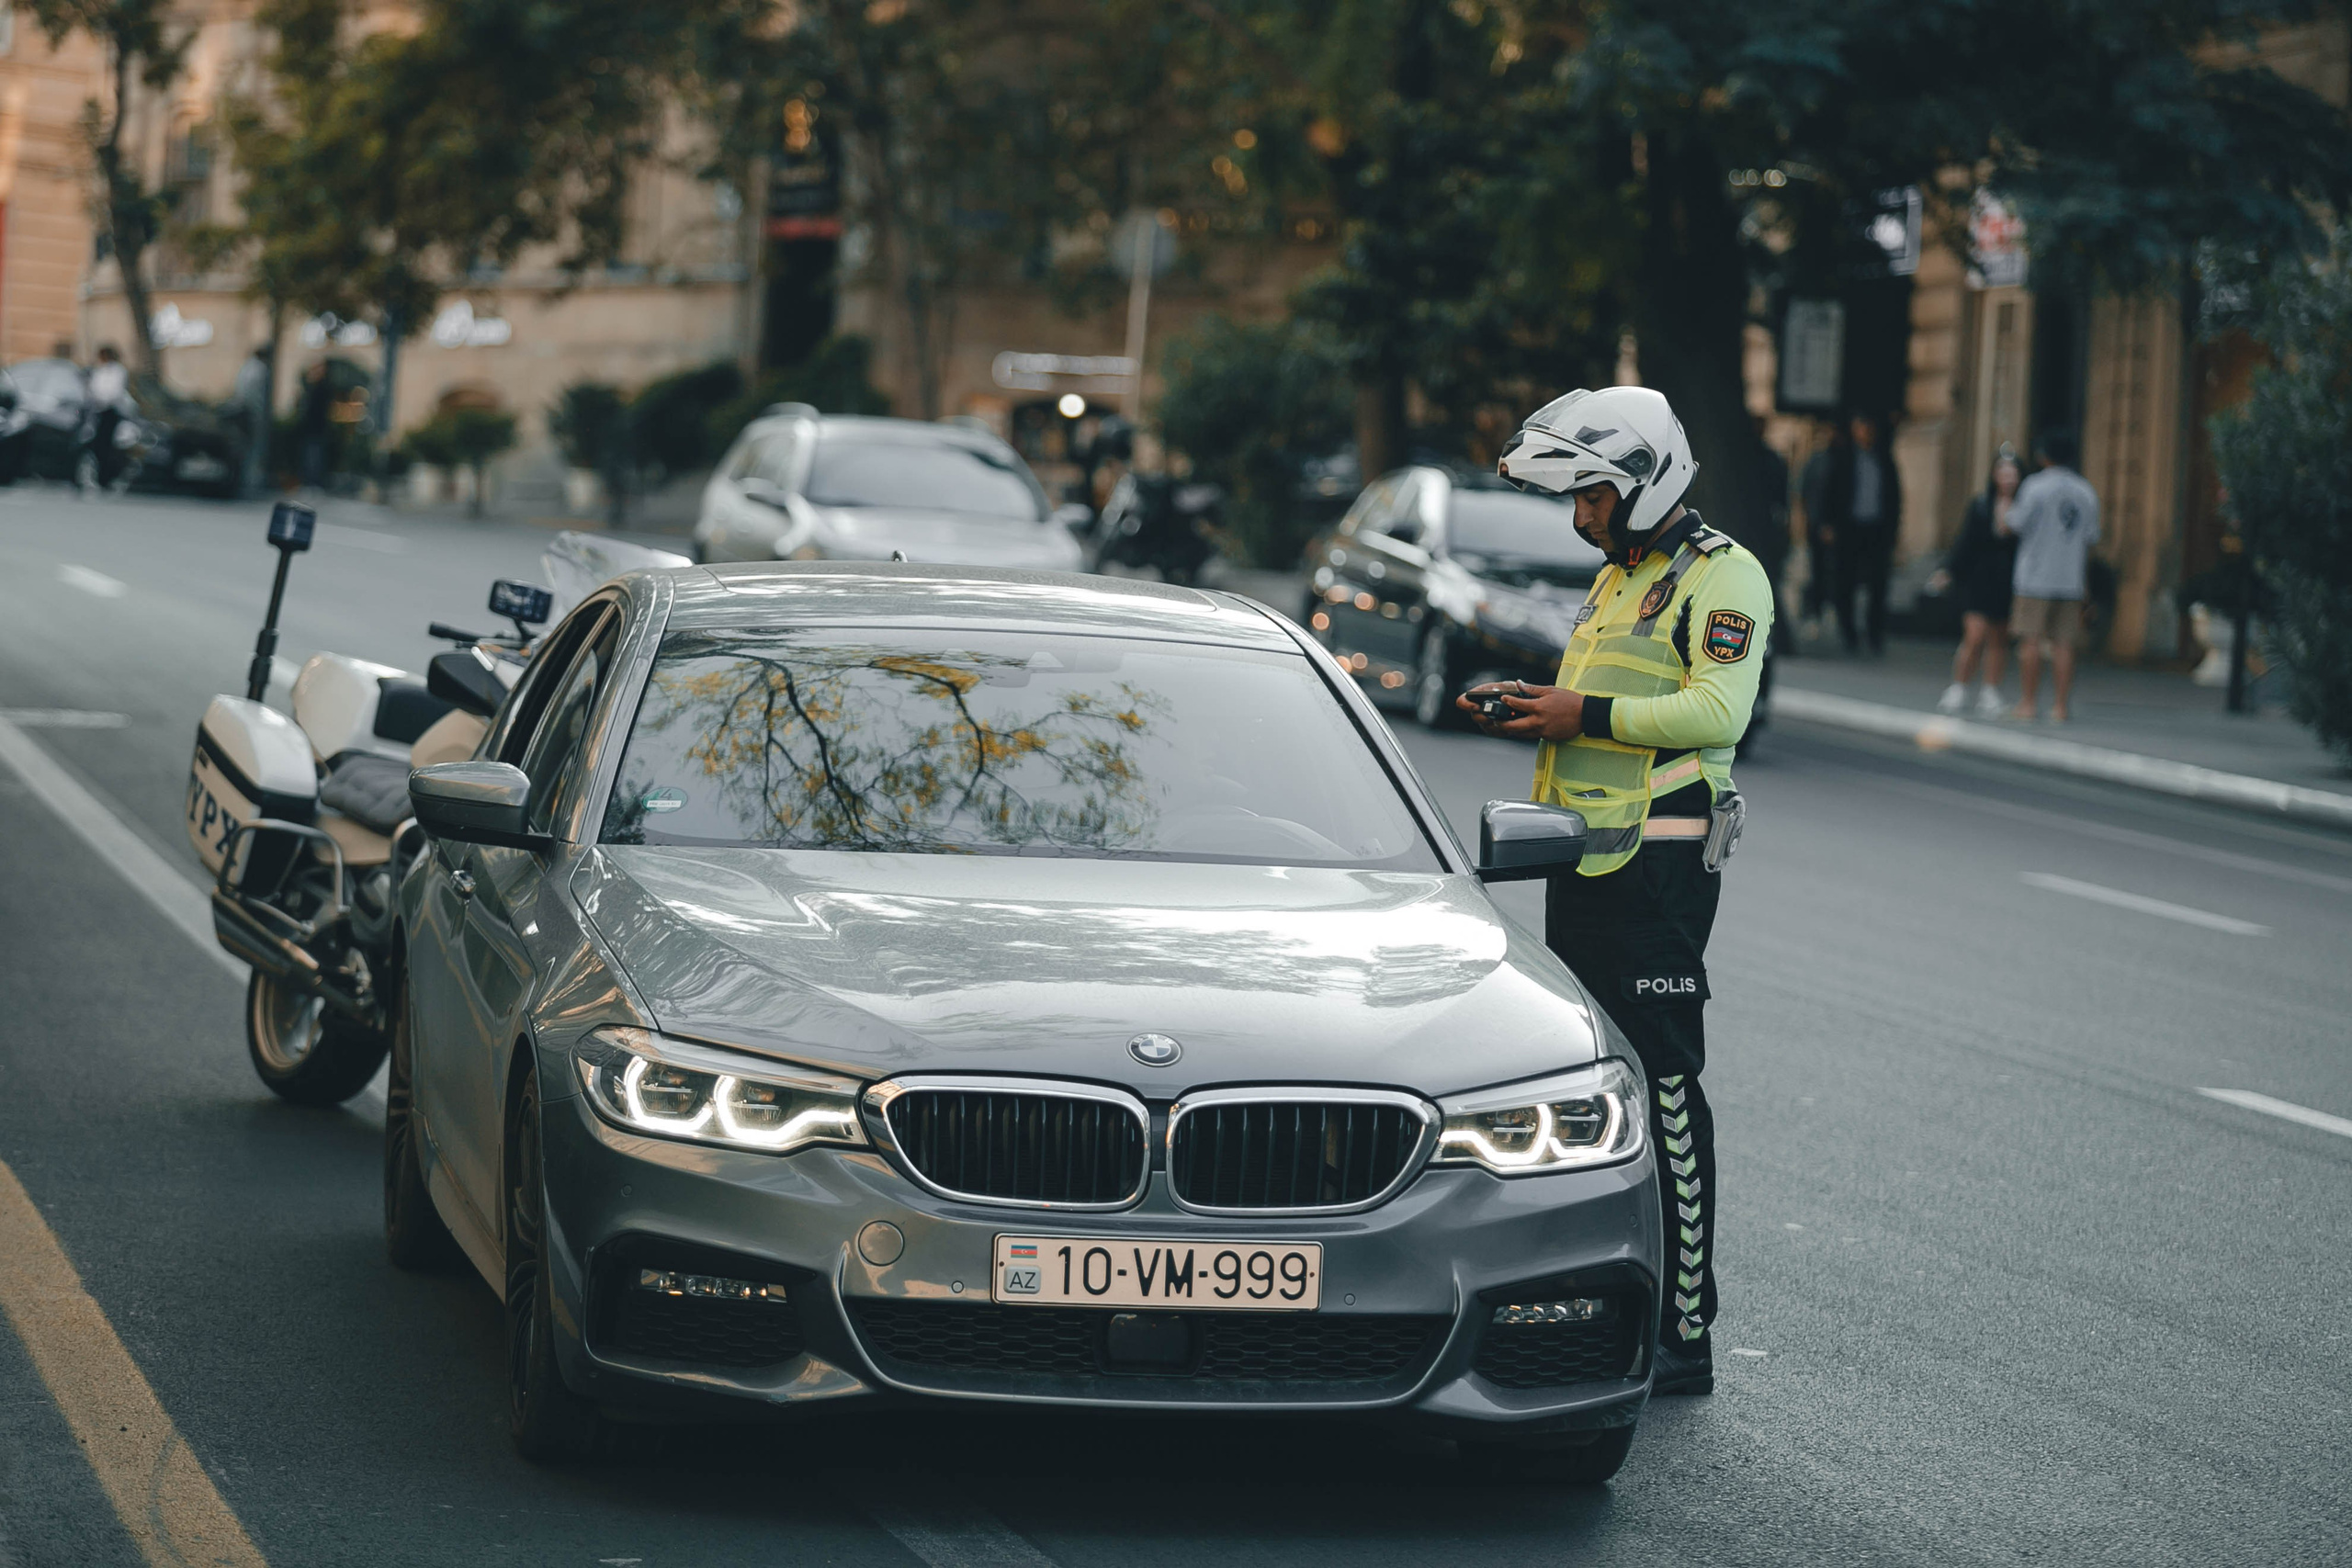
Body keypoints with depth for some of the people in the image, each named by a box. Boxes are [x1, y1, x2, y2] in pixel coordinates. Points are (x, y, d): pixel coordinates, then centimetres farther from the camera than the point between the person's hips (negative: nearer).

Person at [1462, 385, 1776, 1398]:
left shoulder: (1720, 576, -8)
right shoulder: (1614, 579, 21)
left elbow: (1717, 710, -21)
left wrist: (1583, 714, -20)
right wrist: (1524, 712, 9)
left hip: (1657, 869, -9)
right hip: (1584, 864, 9)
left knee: (1664, 1091, -8)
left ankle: (1684, 1337, -6)